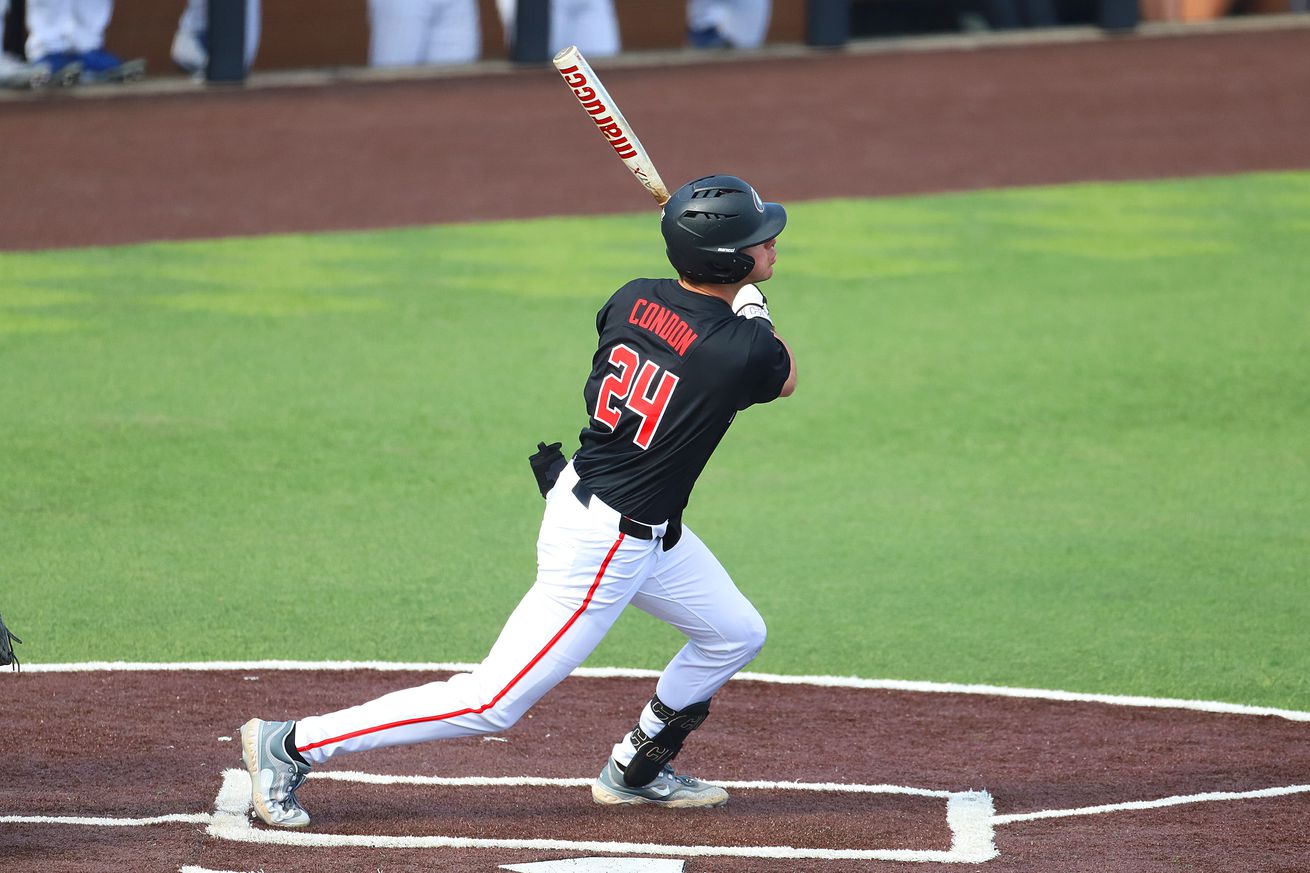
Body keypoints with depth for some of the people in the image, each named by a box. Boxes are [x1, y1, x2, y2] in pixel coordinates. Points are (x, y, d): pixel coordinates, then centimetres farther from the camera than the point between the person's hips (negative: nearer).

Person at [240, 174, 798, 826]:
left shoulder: (633, 299, -5)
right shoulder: (741, 351, -25)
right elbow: (785, 379, 1)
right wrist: (753, 304, 15)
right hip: (604, 546, -9)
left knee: (736, 635, 22)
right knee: (493, 703, -2)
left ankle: (636, 771, 36)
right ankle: (290, 745, 1)